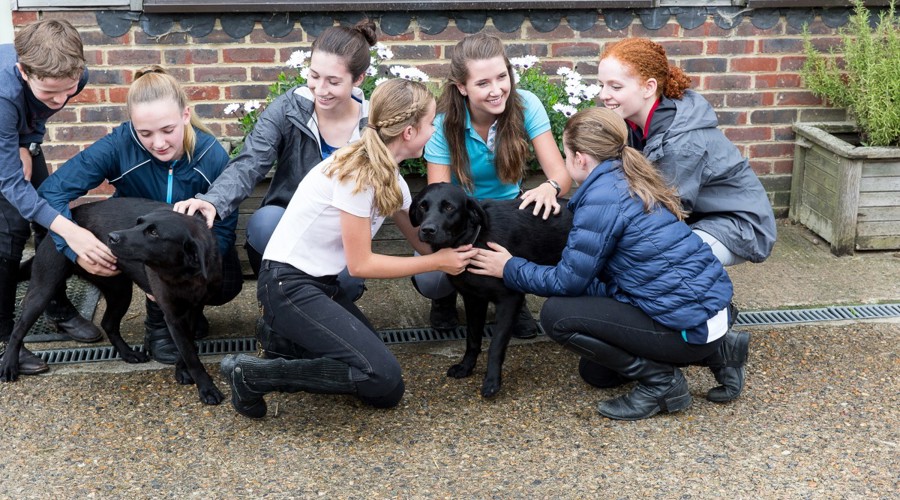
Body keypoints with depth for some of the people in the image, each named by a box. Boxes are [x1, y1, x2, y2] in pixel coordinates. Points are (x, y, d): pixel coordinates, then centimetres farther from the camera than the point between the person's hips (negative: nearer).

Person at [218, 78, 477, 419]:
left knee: (387, 393, 1)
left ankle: (286, 340, 14)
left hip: (322, 284, 9)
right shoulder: (357, 172, -21)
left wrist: (457, 253, 4)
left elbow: (421, 241, 16)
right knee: (382, 375, -22)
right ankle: (252, 375, -10)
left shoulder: (389, 175, 7)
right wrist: (437, 263, -11)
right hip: (287, 285, -9)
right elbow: (361, 264, -16)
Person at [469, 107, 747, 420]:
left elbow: (568, 281, -10)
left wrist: (510, 269, 4)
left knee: (557, 315, -10)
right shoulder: (630, 181, 13)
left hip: (689, 324, -10)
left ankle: (661, 381, -3)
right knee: (597, 372, 23)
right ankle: (715, 351, 18)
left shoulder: (601, 198, -16)